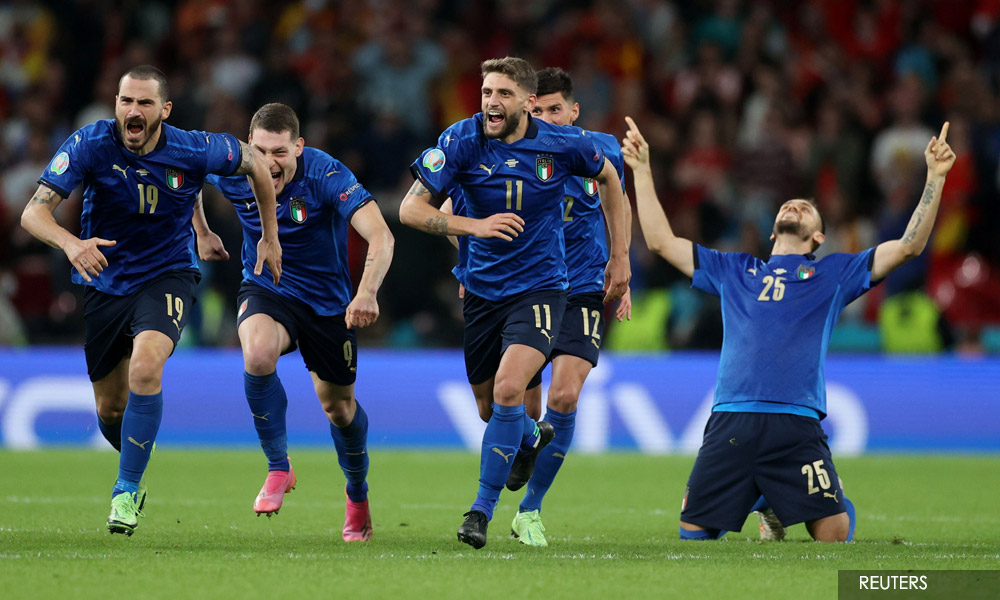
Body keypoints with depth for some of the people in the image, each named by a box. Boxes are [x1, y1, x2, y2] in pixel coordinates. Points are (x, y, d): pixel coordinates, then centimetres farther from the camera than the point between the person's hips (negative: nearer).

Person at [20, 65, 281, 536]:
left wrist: (270, 237, 9)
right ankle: (139, 457, 46)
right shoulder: (90, 144, -18)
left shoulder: (194, 151, -17)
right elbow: (33, 213, -24)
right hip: (103, 281, 2)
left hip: (167, 276, -2)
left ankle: (126, 491, -20)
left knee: (145, 366, -30)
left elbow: (255, 164, 4)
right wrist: (70, 243, -44)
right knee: (110, 410, 10)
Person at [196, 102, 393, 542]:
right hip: (265, 288, 1)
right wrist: (201, 233, 8)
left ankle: (358, 497, 40)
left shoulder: (326, 175, -28)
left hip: (327, 300, -1)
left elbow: (380, 235, -37)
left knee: (338, 406, 11)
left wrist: (367, 292, -53)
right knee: (258, 354, -33)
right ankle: (278, 468, -15)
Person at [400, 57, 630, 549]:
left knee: (509, 388, -24)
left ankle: (483, 508, -14)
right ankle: (532, 439, 51)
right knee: (489, 407, 13)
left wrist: (620, 256, 9)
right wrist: (475, 225, -29)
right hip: (482, 289, 3)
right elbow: (410, 208, -14)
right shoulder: (463, 140, -13)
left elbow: (609, 179, 10)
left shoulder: (564, 144, -11)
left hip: (540, 286, -3)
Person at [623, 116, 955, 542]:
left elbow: (909, 246, 13)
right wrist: (642, 170, 25)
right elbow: (661, 240, 27)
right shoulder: (734, 271, 25)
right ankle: (764, 505, 28)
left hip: (796, 424, -2)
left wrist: (935, 177, 6)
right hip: (730, 422, 2)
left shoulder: (832, 274, 19)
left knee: (834, 533, -14)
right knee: (694, 533, -4)